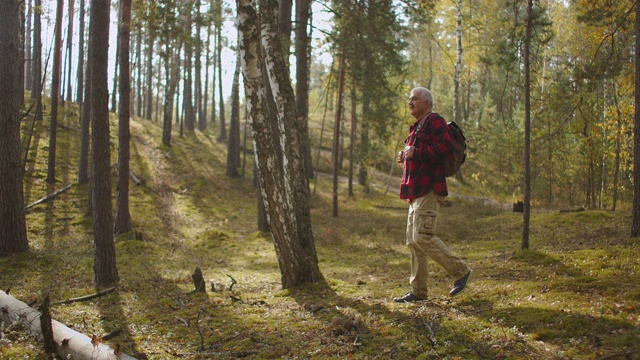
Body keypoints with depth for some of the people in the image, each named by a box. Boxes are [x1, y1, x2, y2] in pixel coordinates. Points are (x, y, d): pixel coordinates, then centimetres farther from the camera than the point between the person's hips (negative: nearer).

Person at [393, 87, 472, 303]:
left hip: (429, 191, -10)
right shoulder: (417, 127, 24)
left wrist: (416, 153, -18)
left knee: (423, 237, -16)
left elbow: (445, 147, -23)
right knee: (413, 241, 8)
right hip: (417, 191, 10)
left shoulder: (435, 122, -7)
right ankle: (418, 291, 13)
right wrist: (405, 157, 13)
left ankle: (460, 271, -2)